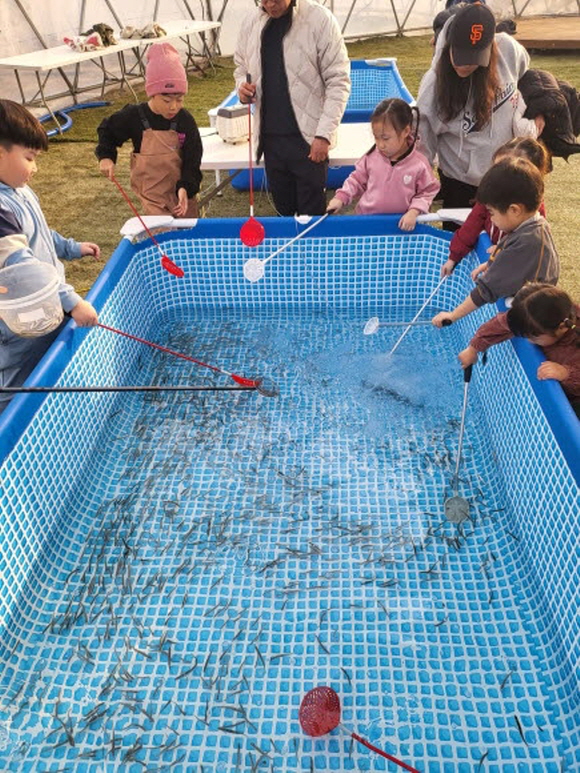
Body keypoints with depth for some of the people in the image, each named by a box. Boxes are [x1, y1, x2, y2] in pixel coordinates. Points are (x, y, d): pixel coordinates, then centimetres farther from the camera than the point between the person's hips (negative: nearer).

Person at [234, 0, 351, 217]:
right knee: (283, 209, 13)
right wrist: (242, 87, -4)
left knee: (312, 212, -1)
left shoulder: (320, 19, -8)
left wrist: (324, 134, -15)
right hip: (270, 137, 5)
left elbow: (338, 80, -8)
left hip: (308, 136, -4)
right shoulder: (250, 23, 6)